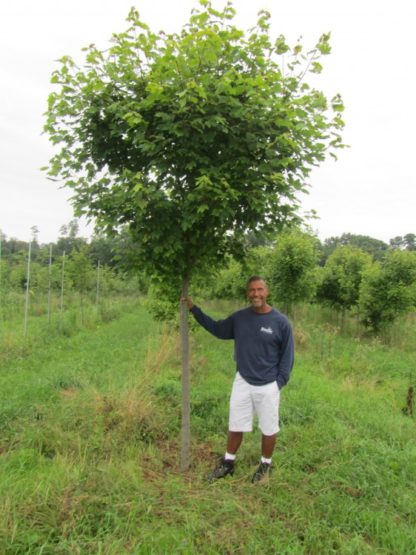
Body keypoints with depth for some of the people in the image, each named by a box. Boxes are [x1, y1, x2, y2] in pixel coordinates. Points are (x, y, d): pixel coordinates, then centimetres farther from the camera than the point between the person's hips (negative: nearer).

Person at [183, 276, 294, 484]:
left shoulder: (281, 322, -12)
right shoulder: (239, 318, -2)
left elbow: (287, 355, -4)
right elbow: (217, 329, 12)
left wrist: (280, 382, -8)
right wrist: (194, 309, 6)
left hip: (268, 386, -3)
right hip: (242, 383, 3)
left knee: (269, 429, 12)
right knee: (235, 426, 15)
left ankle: (265, 465, 35)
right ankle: (228, 463, 34)